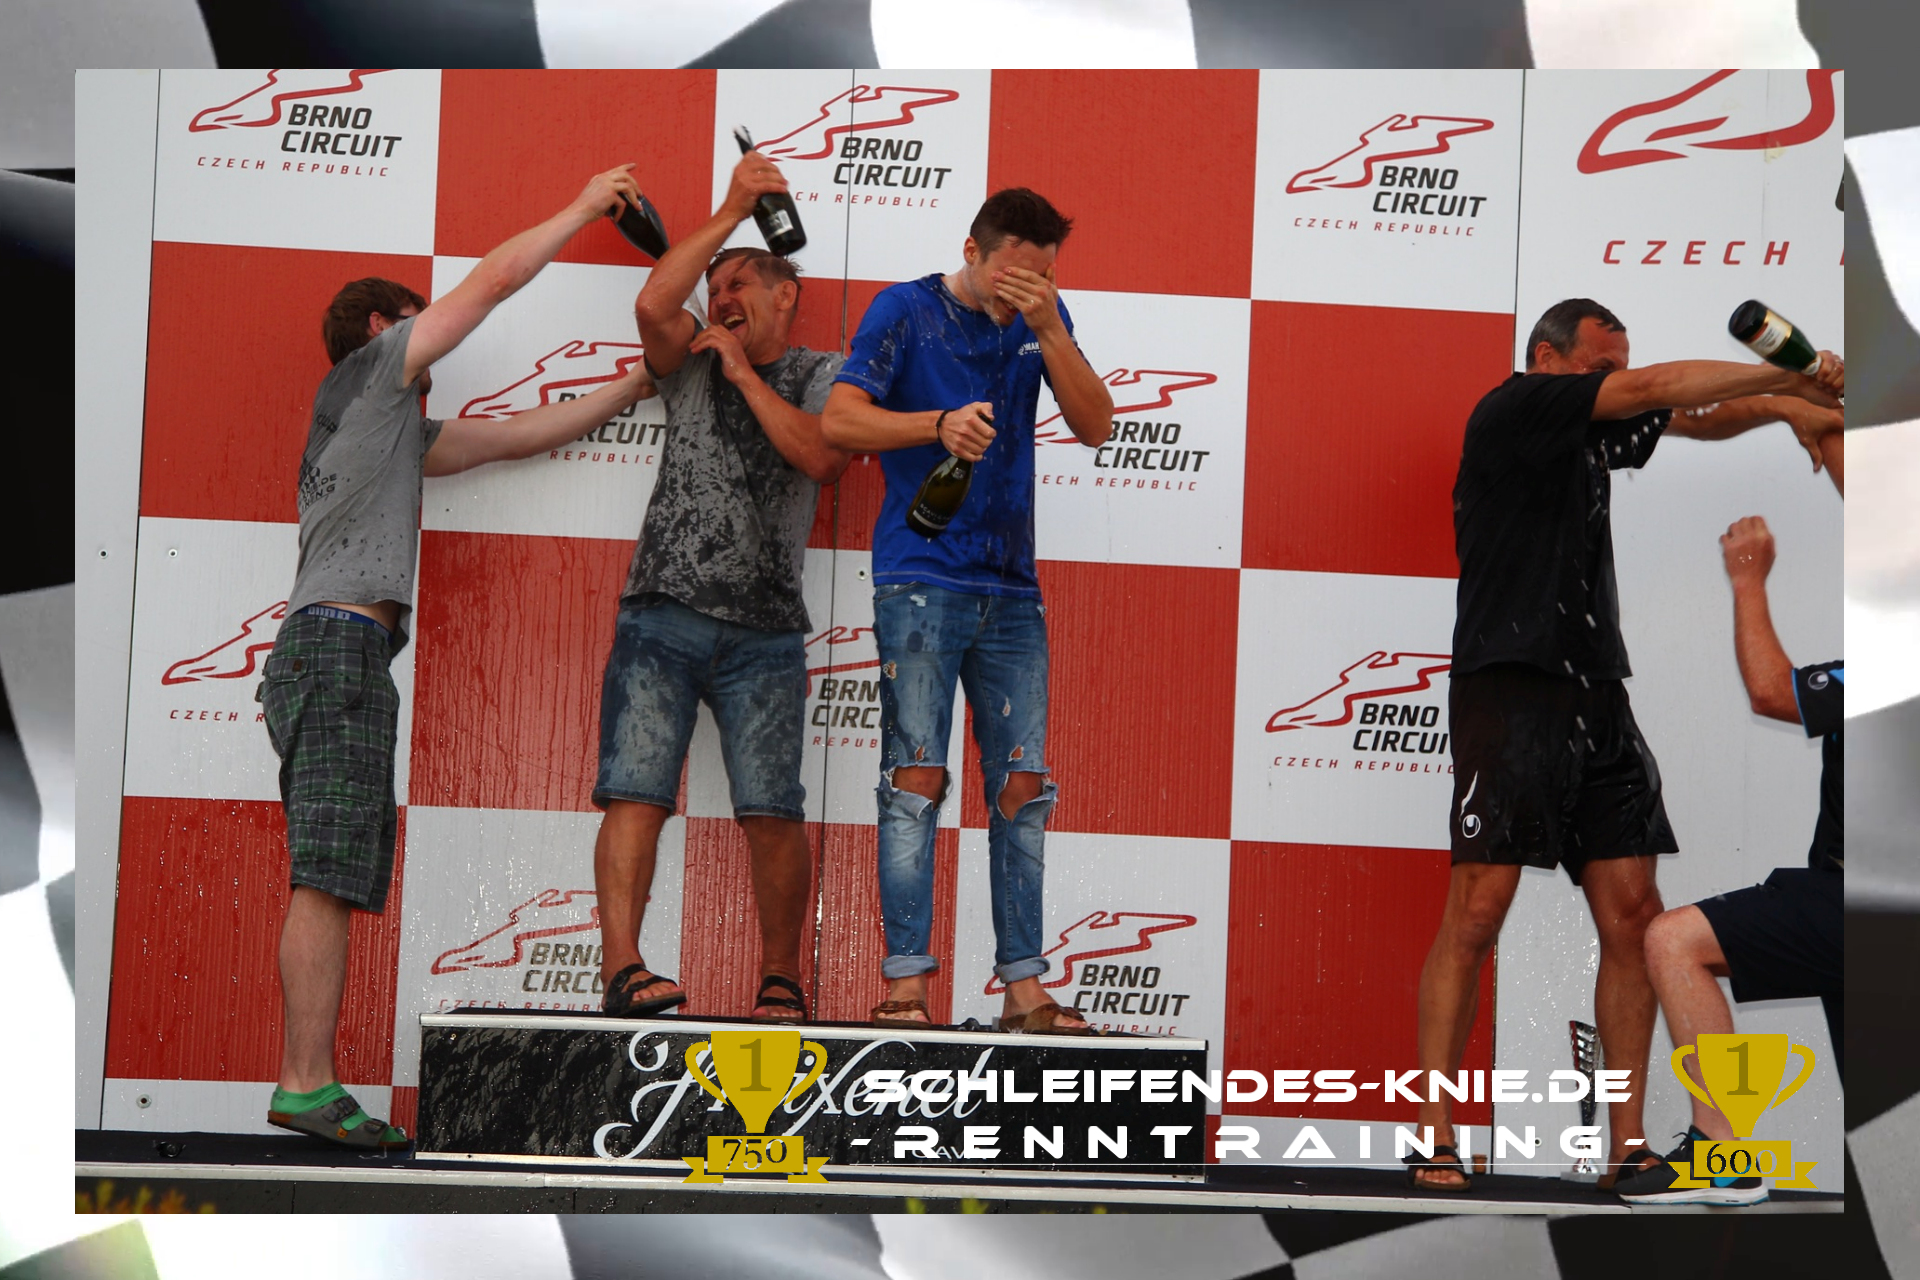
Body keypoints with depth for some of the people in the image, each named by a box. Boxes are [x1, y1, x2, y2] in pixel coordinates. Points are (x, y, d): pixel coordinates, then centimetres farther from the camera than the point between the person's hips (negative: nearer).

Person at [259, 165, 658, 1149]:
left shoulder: (398, 425, 30)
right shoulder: (369, 367, 7)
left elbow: (519, 437, 31)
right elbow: (495, 279, 8)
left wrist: (632, 388, 32)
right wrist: (583, 208, 19)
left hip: (337, 653, 10)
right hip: (339, 639, -10)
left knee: (335, 881, 2)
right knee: (329, 876, -15)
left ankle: (304, 1086, 0)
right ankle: (308, 1085, -18)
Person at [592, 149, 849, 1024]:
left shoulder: (823, 379, 14)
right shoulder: (692, 364, 17)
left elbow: (822, 457, -7)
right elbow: (652, 304, -5)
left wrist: (746, 375, -1)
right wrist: (731, 212, 0)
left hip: (764, 633, -1)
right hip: (661, 620, 1)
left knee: (772, 811, -7)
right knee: (636, 794, -12)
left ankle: (782, 979, 6)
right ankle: (621, 969, -15)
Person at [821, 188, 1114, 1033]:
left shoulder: (1040, 320, 12)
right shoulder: (907, 311, 1)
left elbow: (1095, 426, 2)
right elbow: (839, 419, -8)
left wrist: (1049, 329, -10)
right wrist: (941, 424, -22)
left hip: (1010, 589, 4)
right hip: (920, 579, -4)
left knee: (1022, 786, 2)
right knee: (916, 779, -8)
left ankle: (1024, 988, 7)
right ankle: (904, 985, -5)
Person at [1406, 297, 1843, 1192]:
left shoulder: (1589, 433, 20)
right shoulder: (1512, 407, -2)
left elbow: (1691, 421, 24)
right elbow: (1653, 390, -8)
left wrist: (1782, 406, 4)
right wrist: (1786, 378, -2)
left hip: (1597, 696, 8)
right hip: (1513, 686, -8)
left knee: (1631, 914, 2)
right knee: (1478, 911, -10)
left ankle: (1628, 1147, 7)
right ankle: (1434, 1144, -4)